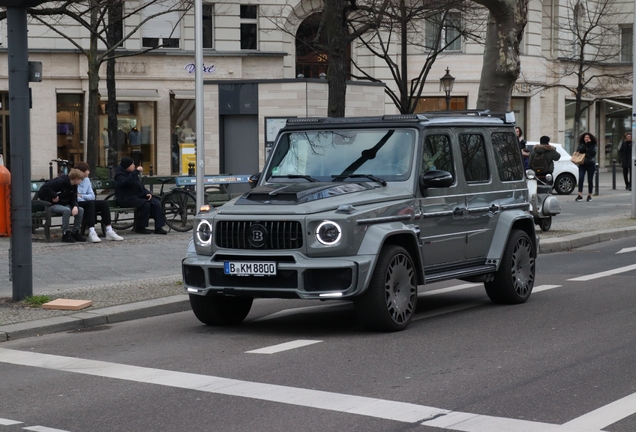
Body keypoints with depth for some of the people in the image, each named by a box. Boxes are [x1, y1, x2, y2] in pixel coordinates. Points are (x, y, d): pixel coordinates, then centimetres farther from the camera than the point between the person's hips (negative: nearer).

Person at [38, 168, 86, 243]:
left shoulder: (74, 186, 5)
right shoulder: (60, 181, -22)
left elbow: (73, 198, 3)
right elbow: (45, 187, -28)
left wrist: (75, 206, -18)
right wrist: (54, 196, -22)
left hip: (64, 204, 8)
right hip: (52, 205, -8)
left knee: (80, 210, -12)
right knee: (67, 210, -36)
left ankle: (75, 233, -3)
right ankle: (65, 234, -25)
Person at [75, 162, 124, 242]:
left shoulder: (86, 180, 14)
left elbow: (92, 196, 8)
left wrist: (81, 196, -10)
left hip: (86, 203, 8)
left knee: (103, 203, -12)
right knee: (90, 203, -34)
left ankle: (109, 231, -19)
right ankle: (91, 232, -44)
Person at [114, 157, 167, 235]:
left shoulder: (133, 173, 19)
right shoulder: (120, 175, -7)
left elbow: (140, 187, 24)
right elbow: (127, 182, -30)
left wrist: (147, 193, 5)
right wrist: (136, 171, -28)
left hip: (138, 196, 8)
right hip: (126, 199, -8)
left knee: (156, 203, -12)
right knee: (146, 204, -31)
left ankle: (158, 227, -15)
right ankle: (140, 227, -17)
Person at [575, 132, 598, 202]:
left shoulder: (593, 145, 2)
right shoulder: (581, 145, 9)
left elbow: (593, 153, -14)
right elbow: (578, 151, -4)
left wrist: (588, 145, -14)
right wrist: (584, 145, -12)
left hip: (591, 164, -1)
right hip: (582, 164, 1)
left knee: (590, 180, 5)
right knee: (581, 178, -13)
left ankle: (589, 195, 16)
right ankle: (580, 195, -15)